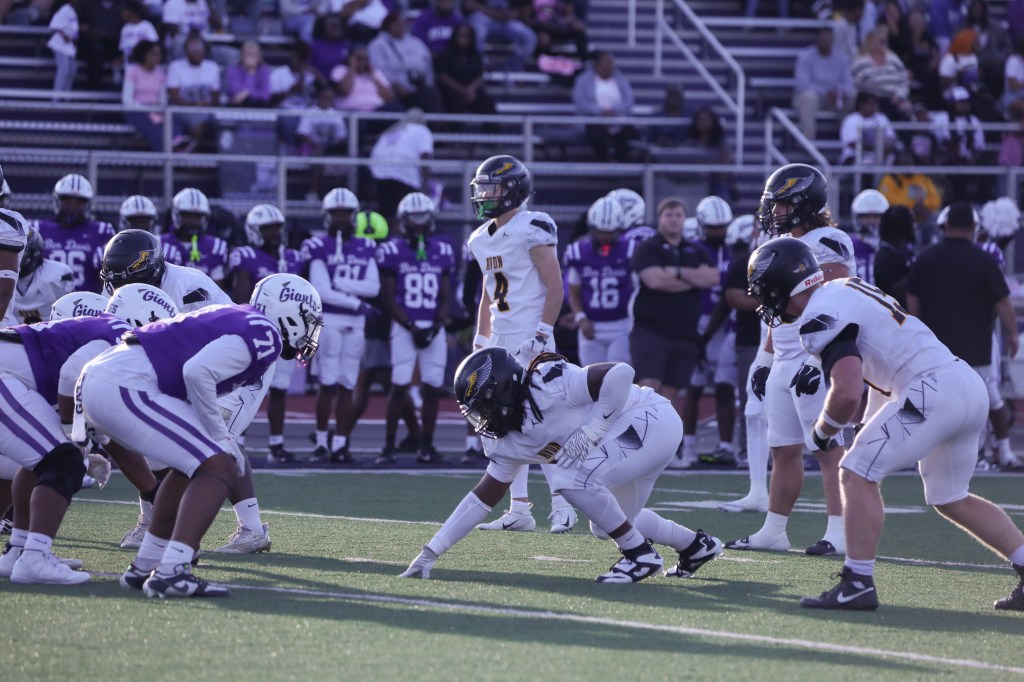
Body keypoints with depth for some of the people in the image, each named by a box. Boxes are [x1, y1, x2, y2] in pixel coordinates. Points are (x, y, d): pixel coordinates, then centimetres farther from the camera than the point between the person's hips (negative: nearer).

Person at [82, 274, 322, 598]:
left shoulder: (236, 320, 24)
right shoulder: (264, 335, -5)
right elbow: (198, 372, -18)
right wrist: (220, 435, -6)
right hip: (124, 387, -10)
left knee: (194, 462, 24)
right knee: (218, 468, -9)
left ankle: (145, 568, 25)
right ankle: (170, 573, -20)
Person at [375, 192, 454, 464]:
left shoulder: (442, 252, 10)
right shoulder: (392, 251, -1)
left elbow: (445, 298, 9)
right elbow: (388, 299, -3)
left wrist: (435, 327, -7)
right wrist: (413, 327, -12)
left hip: (433, 328, 3)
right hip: (404, 326, -3)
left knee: (432, 387, 1)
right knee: (400, 386, -9)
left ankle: (427, 446, 8)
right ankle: (388, 446, -4)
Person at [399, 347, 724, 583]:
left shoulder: (546, 385, -25)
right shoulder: (507, 442, 2)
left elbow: (620, 373, -28)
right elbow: (482, 500, 7)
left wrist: (592, 430, -25)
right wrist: (430, 553, 3)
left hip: (652, 422, -10)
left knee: (570, 475, -22)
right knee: (607, 525, 19)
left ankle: (640, 554, -9)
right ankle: (696, 546, 37)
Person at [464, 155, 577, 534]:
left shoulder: (531, 230, -11)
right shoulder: (482, 239, 14)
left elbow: (555, 288, -13)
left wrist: (540, 336, -18)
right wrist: (480, 342, 18)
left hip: (529, 340, -9)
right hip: (501, 342, 9)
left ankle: (562, 504, -8)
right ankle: (519, 509, 11)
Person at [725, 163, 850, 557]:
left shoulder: (825, 245, -12)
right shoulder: (783, 245, 17)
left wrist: (821, 361, -23)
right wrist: (766, 359, 22)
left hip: (816, 362, -9)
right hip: (784, 363, 9)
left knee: (828, 448, -9)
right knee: (784, 449, 11)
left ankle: (839, 532, -11)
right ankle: (773, 532, 16)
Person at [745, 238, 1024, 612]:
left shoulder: (822, 317, -12)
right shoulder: (844, 289, 19)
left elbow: (847, 393, -21)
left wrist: (823, 430, -2)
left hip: (932, 391, -9)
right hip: (970, 385, 9)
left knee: (858, 474, -3)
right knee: (951, 499, 21)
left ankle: (858, 584, -7)